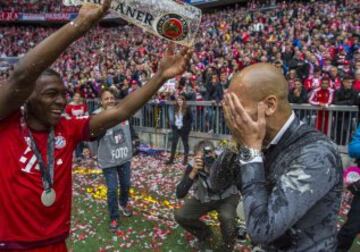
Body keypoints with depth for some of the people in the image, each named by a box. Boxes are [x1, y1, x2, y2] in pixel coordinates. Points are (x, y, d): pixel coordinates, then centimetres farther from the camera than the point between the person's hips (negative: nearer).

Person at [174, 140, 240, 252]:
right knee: (180, 215, -16)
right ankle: (204, 234, 15)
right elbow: (179, 194, -31)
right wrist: (193, 172, -44)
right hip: (203, 198, 2)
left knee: (227, 217, -32)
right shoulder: (192, 166, -26)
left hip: (226, 197, -2)